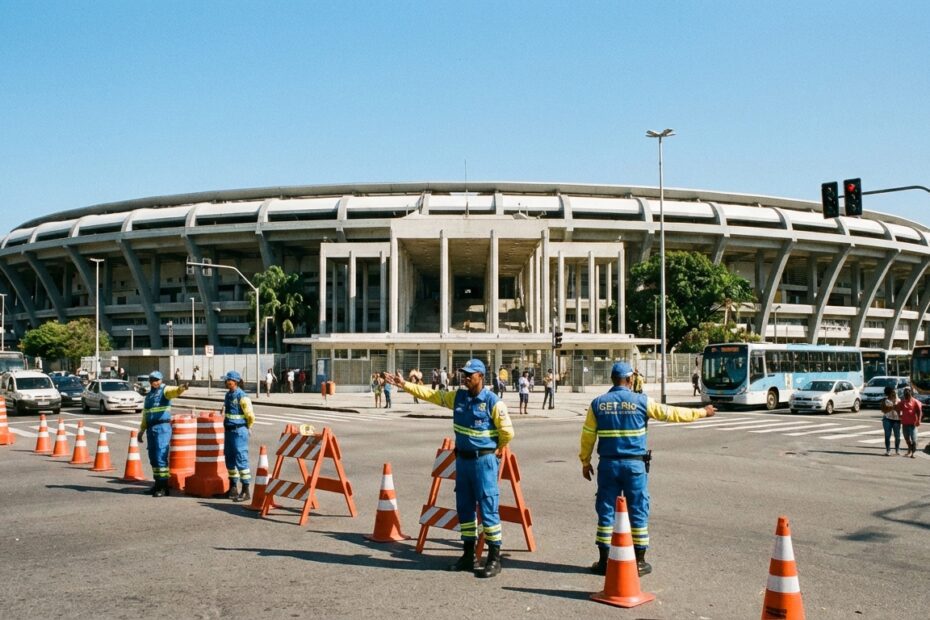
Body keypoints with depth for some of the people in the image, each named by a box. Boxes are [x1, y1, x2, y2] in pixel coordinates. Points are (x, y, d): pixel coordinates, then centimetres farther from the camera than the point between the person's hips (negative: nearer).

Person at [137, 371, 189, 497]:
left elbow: (174, 391, -27)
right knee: (153, 458, 11)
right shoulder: (148, 396, 20)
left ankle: (164, 486, -8)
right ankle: (158, 483, 22)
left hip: (162, 427, -7)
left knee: (161, 457, -11)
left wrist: (181, 388, -49)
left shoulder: (165, 390, -2)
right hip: (151, 429, 7)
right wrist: (141, 430, 24)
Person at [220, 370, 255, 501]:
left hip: (239, 431, -9)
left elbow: (250, 416, -13)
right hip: (229, 430, 9)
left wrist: (247, 428, 1)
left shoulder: (242, 396, -15)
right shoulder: (228, 395, 10)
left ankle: (246, 491, -1)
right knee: (230, 460, 14)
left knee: (241, 460, -6)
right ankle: (233, 488, 26)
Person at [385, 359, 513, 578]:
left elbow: (507, 431, -9)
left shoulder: (493, 402, -12)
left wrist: (496, 451, 2)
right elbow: (430, 394, 10)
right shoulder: (457, 397, 6)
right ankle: (468, 555, 23)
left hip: (484, 461, -7)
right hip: (463, 459, 7)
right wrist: (404, 385, 6)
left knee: (488, 509, -5)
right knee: (464, 508, 12)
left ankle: (494, 559, 2)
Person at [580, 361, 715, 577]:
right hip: (634, 464, -2)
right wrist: (701, 413, 15)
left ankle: (604, 561, 13)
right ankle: (639, 562, 13)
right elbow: (671, 413, 2)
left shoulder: (598, 403, 0)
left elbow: (588, 435, 5)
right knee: (638, 511, 8)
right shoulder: (641, 401, -6)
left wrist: (585, 462, 17)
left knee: (606, 511, 9)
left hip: (608, 464, 2)